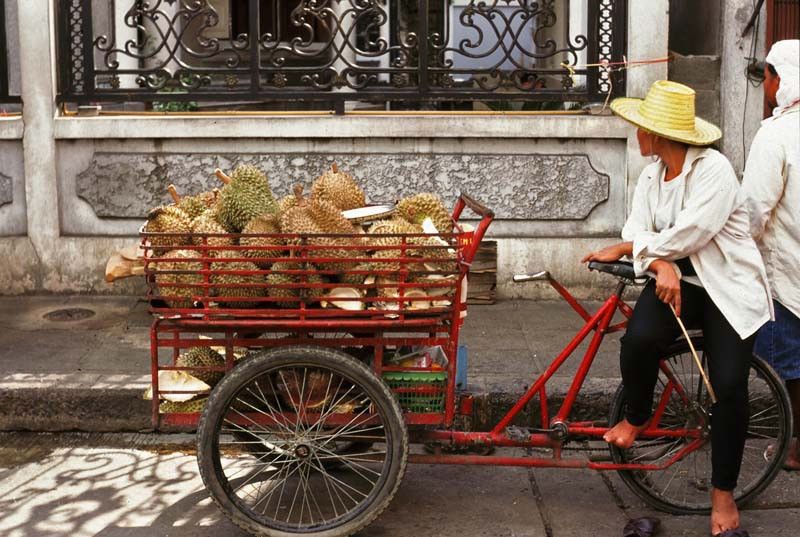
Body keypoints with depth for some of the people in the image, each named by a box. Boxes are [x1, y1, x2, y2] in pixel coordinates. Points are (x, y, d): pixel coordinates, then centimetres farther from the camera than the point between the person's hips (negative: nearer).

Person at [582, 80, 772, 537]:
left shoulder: (714, 169, -15)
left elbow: (687, 235, -23)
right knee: (639, 340, -27)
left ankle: (723, 493, 4)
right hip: (674, 282, 5)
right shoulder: (651, 176, 6)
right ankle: (637, 418, 4)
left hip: (729, 289, -4)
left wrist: (621, 250, -10)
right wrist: (662, 266, -23)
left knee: (730, 385, -15)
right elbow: (639, 231, -2)